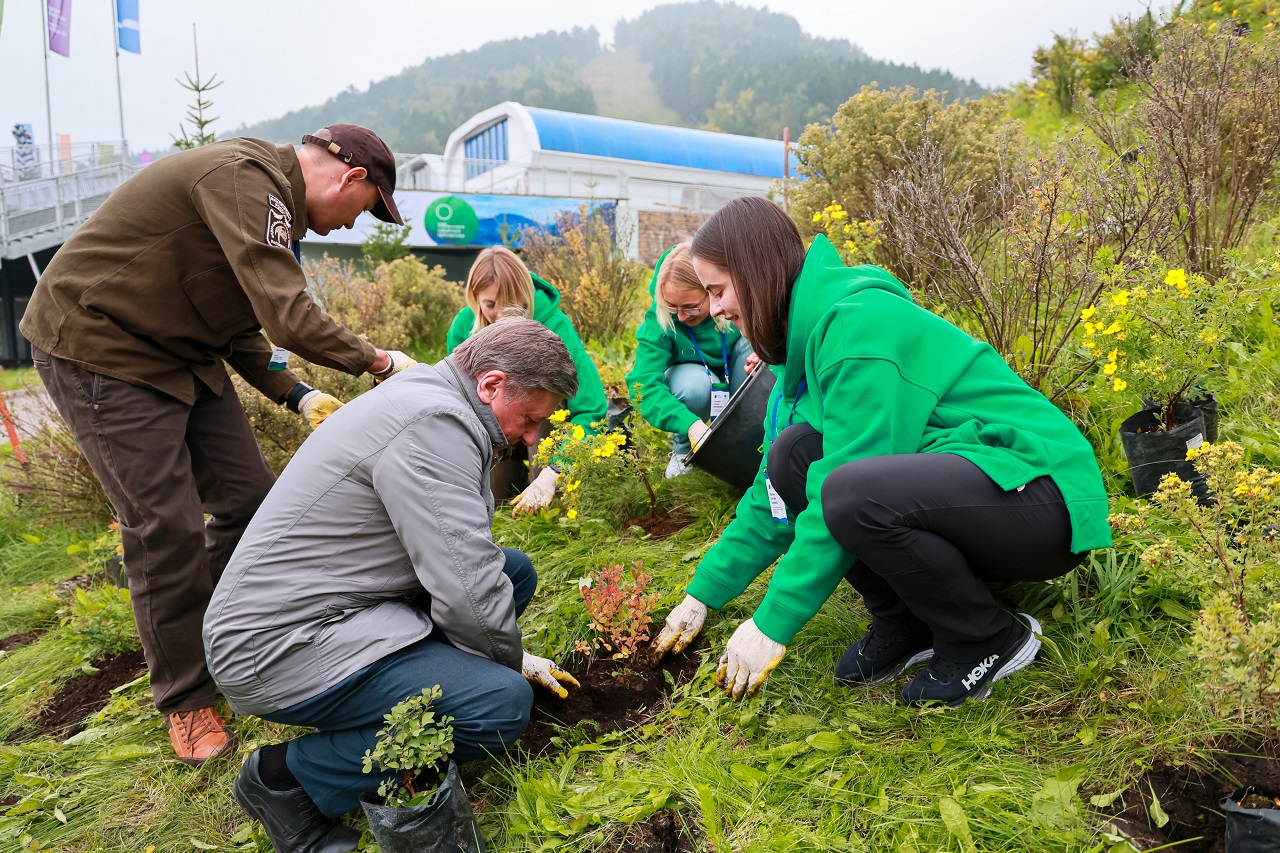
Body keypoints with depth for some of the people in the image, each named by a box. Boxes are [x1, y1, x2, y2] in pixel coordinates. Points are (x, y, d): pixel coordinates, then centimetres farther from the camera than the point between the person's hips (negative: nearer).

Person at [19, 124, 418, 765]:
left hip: (182, 354, 10)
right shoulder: (247, 177, -23)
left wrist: (295, 395, 4)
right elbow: (289, 320, -32)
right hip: (97, 349, -9)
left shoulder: (266, 194, 10)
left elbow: (238, 327, 14)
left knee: (248, 500, 5)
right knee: (165, 527, -7)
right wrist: (379, 362, -18)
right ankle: (185, 699, 12)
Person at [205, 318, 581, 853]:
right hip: (283, 645, -10)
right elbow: (468, 596, -26)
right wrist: (511, 663, -4)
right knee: (503, 703, -20)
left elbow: (458, 559, 16)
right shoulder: (434, 424, -24)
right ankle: (286, 774, -3)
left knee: (512, 571, 8)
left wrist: (512, 656, 13)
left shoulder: (428, 398, 10)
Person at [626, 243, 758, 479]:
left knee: (749, 341, -28)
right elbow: (644, 384, -36)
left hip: (736, 379, 2)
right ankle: (683, 448, -3)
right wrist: (690, 424, -51)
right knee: (695, 383, -36)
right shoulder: (659, 318, -29)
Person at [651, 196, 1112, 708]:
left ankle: (991, 640, -6)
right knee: (793, 453, -7)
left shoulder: (858, 321, -20)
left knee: (857, 493, -33)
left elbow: (845, 498, -24)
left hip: (1046, 498, -8)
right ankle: (904, 626, 4)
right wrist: (703, 595, 13)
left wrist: (772, 625, -16)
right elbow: (776, 494, 12)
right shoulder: (808, 334, 8)